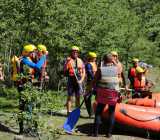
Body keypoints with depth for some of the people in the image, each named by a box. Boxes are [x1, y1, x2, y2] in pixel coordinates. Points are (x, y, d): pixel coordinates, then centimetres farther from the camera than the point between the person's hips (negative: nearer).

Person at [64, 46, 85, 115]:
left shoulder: (80, 61, 11)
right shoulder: (68, 60, 2)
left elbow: (83, 72, 11)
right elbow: (65, 71, -7)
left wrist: (81, 80, -3)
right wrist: (67, 62, -19)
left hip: (78, 81, 3)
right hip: (71, 80, -3)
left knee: (78, 97, 7)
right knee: (70, 97, -2)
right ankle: (69, 111, 1)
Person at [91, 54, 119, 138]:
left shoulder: (100, 69, -5)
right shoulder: (116, 68, 0)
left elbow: (94, 81, -4)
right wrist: (114, 62, 29)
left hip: (102, 94, -1)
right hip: (113, 94, 1)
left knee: (98, 112, 10)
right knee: (111, 113, 10)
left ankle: (95, 132, 8)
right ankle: (109, 133, 9)